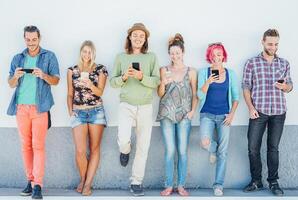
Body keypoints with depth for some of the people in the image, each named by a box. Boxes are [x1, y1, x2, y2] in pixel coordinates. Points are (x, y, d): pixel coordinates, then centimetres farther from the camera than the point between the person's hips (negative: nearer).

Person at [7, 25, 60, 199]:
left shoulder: (49, 56, 7)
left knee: (38, 145, -9)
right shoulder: (18, 58, 15)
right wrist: (16, 76, -10)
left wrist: (44, 75, -17)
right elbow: (11, 84, 13)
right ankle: (30, 180, 11)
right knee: (26, 146, 4)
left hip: (40, 106, -3)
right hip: (21, 107, 3)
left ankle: (37, 185, -10)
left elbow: (56, 80, 3)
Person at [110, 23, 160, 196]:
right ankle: (125, 151, 19)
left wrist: (141, 76, -21)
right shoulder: (121, 57, 5)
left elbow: (156, 81, -5)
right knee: (123, 139, -20)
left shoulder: (151, 57, 3)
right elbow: (113, 81, 5)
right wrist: (124, 77, -14)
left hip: (146, 106, 1)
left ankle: (137, 182, 16)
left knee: (143, 146, 3)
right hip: (127, 105, -1)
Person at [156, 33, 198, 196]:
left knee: (182, 151, 0)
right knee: (170, 150, -2)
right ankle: (169, 185, 6)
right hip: (167, 114, 0)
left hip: (184, 115, 0)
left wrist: (193, 111, -5)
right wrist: (163, 83, -14)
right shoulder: (164, 70, 6)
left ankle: (181, 185, 9)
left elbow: (195, 94, 8)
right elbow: (160, 94, 5)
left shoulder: (191, 72, 5)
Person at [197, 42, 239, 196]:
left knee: (223, 152, -1)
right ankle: (213, 149, 16)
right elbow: (200, 95, -6)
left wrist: (232, 114, -5)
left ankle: (219, 185, 9)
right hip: (207, 114, -1)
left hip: (224, 116, 1)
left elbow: (235, 96, 7)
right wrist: (208, 83, -23)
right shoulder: (204, 72, 0)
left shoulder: (230, 73, 3)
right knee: (205, 143, -22)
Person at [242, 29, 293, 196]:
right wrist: (250, 107, -10)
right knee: (253, 148, -1)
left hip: (278, 112, 1)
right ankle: (256, 181, 13)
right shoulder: (252, 63, 2)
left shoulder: (284, 63, 9)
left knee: (273, 148, 7)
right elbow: (246, 87, 2)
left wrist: (285, 86, -10)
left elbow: (290, 86, 14)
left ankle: (273, 182, 17)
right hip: (258, 111, -1)